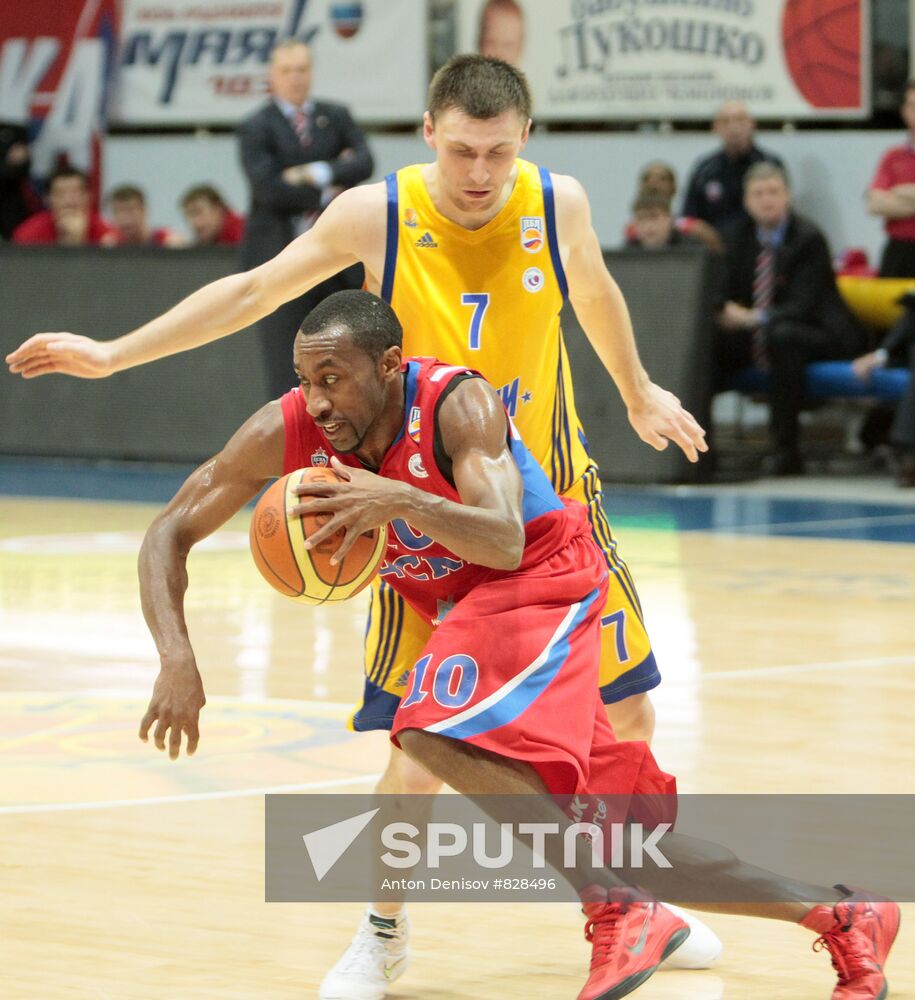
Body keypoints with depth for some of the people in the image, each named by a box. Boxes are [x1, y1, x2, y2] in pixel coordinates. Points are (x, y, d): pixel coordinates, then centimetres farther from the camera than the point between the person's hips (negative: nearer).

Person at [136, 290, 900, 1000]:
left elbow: (505, 543, -38)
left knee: (436, 728, -34)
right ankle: (842, 916, 16)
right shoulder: (288, 431, -14)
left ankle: (619, 910, -27)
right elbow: (170, 533, -10)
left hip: (542, 581, -6)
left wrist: (401, 502, -53)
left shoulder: (457, 404, -27)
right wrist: (177, 660, -24)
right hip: (459, 607, 6)